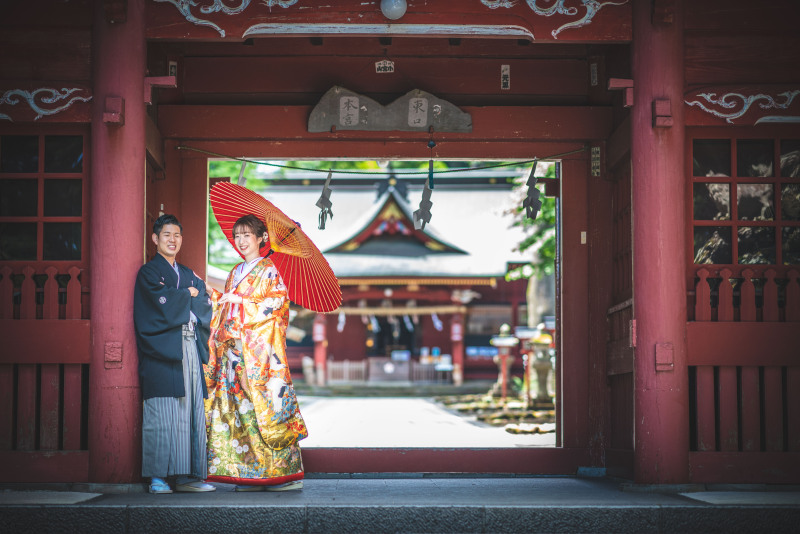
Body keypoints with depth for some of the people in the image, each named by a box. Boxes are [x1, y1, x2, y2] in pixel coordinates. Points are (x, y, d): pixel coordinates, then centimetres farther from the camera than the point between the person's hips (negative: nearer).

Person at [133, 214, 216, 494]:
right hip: (162, 352, -6)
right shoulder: (148, 272, 5)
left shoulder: (189, 275, 23)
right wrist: (189, 295, 3)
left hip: (190, 350, 6)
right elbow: (164, 303, -12)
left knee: (192, 413, 1)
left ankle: (186, 476, 4)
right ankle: (157, 478, -8)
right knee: (162, 415, -10)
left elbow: (205, 305, 10)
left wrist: (179, 300, -5)